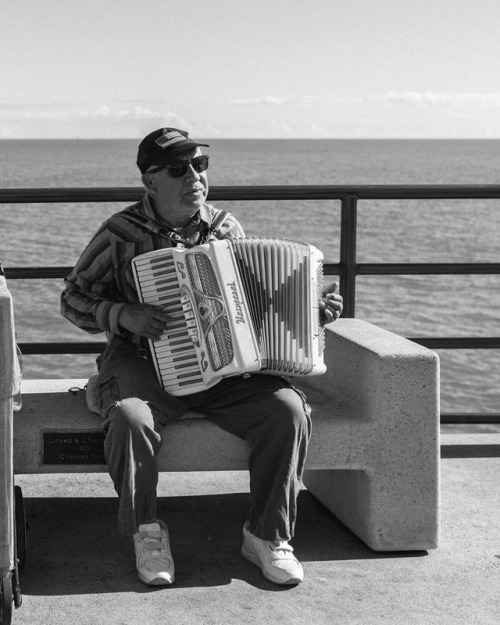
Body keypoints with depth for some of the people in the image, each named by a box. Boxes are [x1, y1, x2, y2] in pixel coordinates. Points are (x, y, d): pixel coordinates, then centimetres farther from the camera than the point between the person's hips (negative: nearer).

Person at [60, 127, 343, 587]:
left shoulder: (225, 228, 7)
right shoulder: (121, 235, -3)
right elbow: (74, 298, 3)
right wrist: (123, 315, -16)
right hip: (145, 364, -3)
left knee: (288, 410, -23)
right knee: (130, 419, -36)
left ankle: (267, 535, -8)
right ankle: (147, 532, -11)